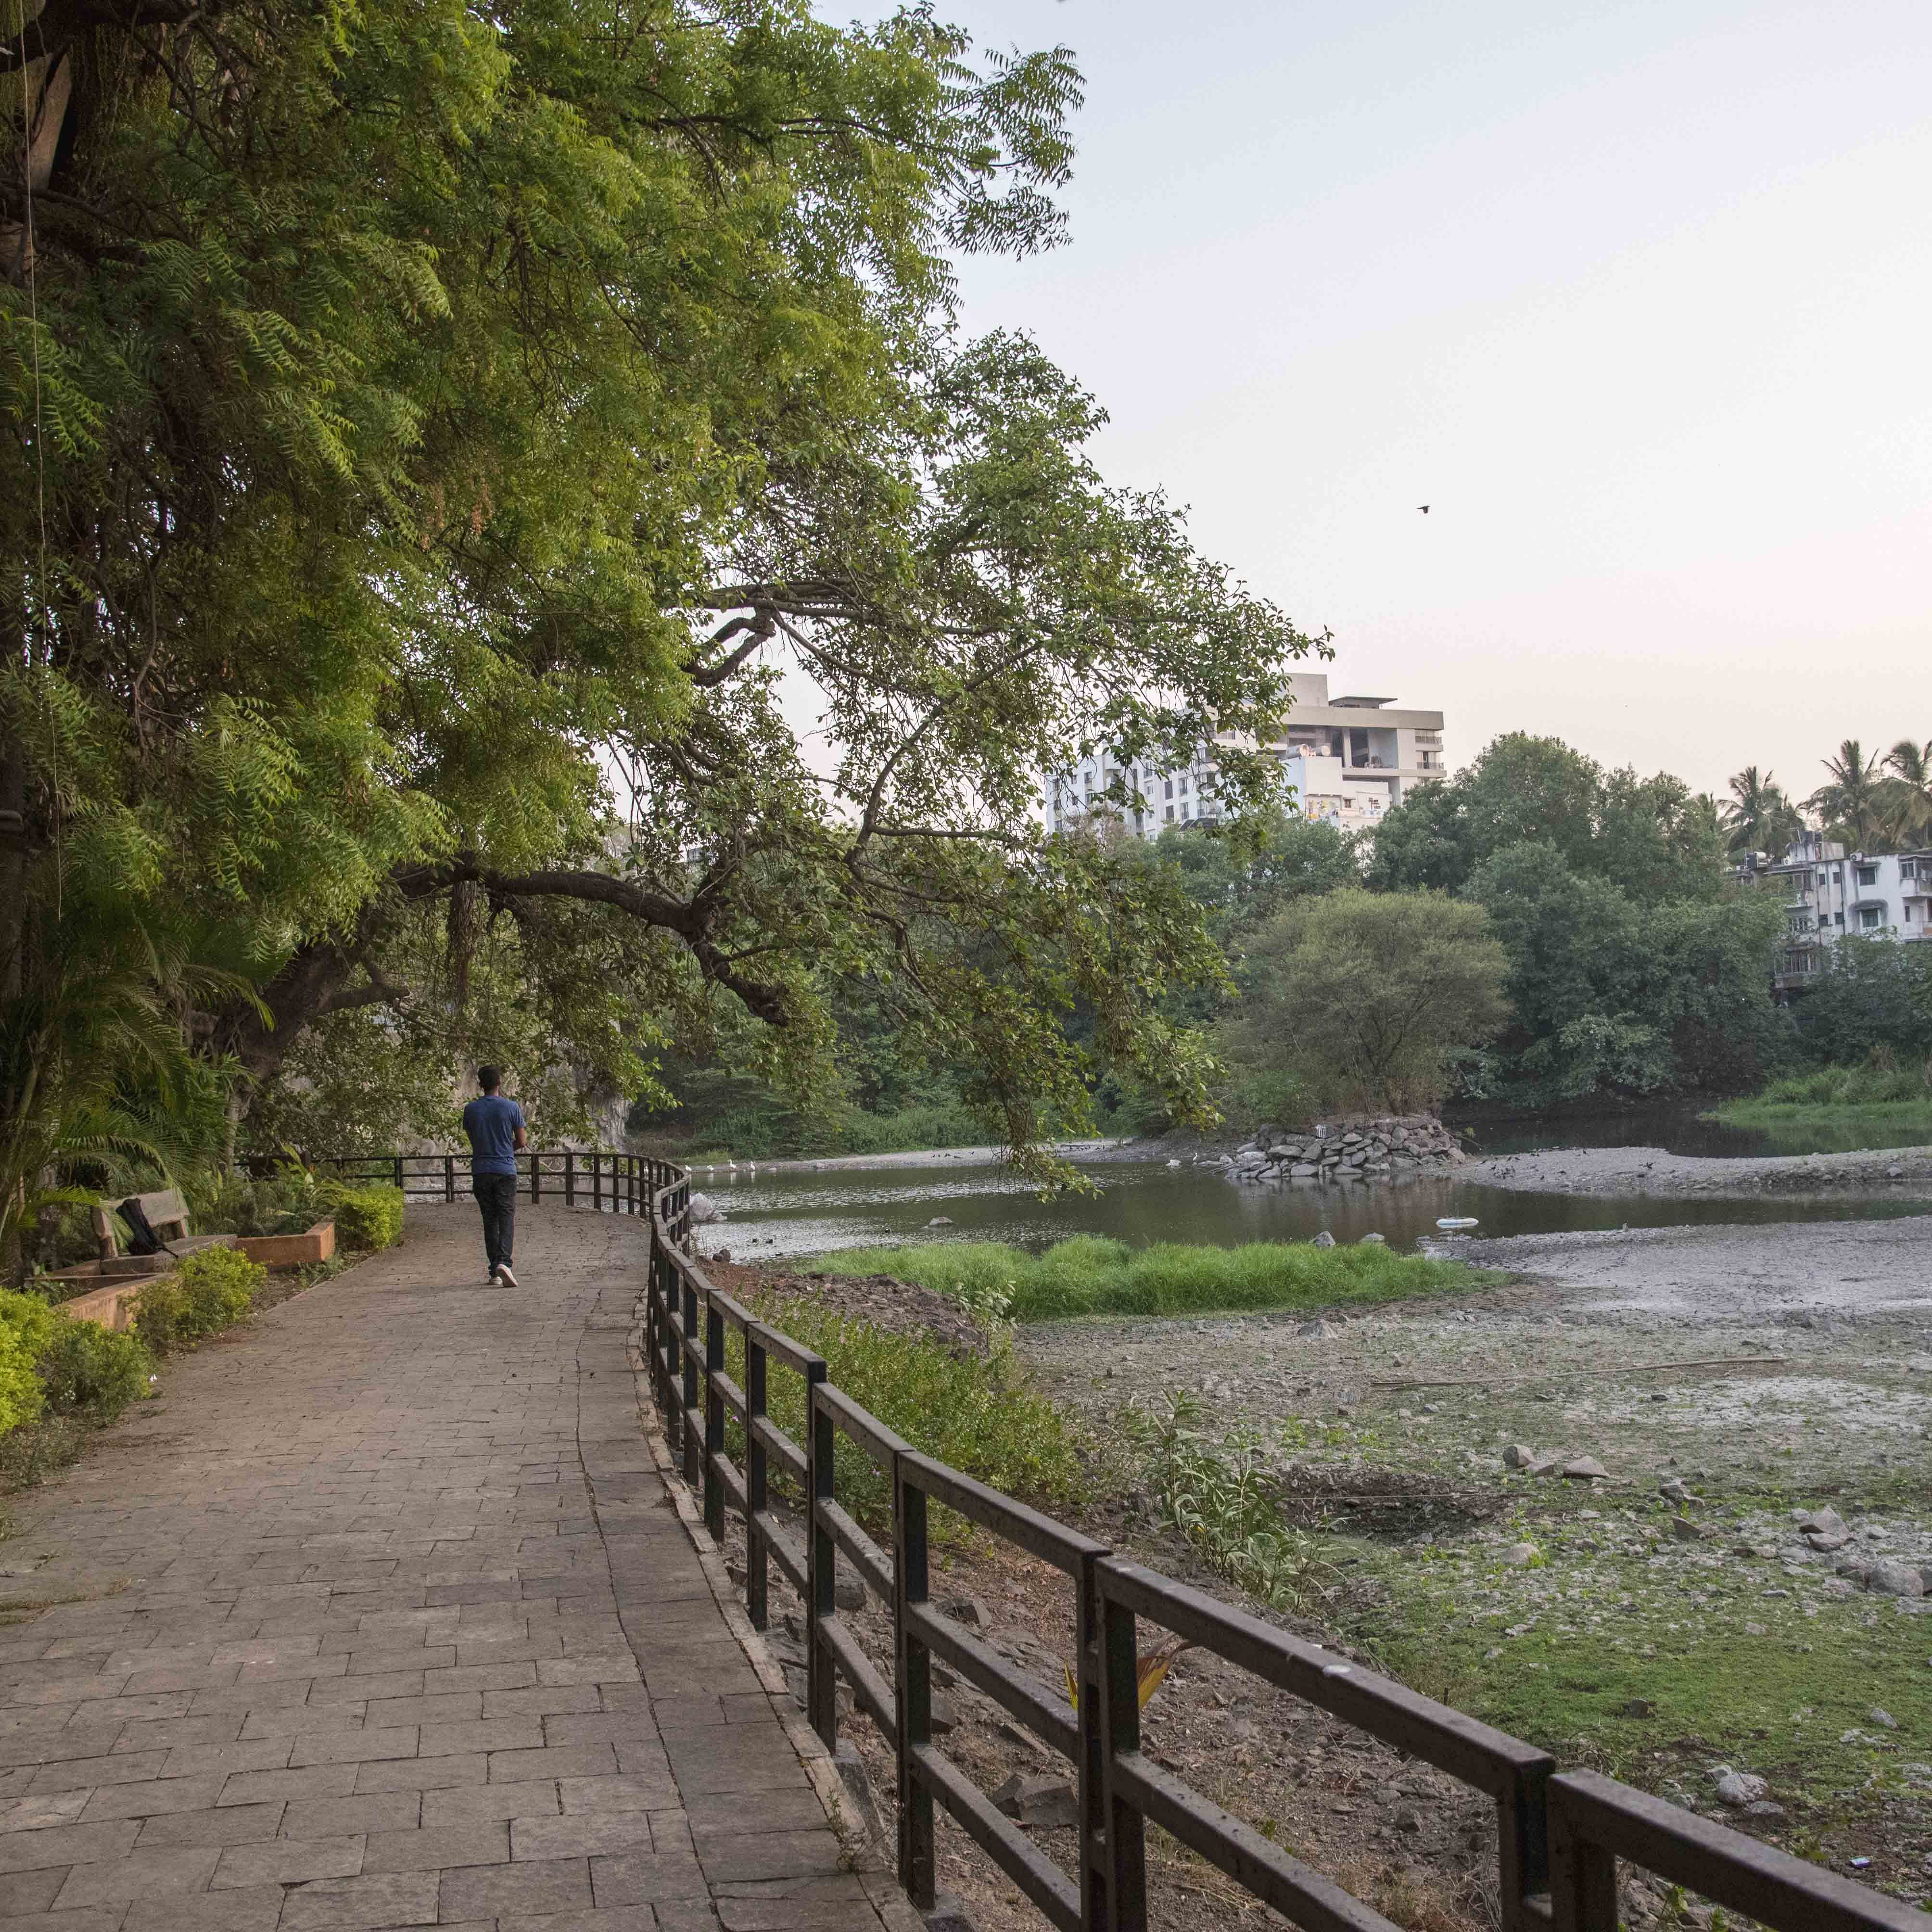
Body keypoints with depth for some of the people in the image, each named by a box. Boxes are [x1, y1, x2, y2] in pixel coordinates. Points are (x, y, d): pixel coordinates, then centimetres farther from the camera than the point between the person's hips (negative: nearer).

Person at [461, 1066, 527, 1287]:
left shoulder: (471, 1109, 1)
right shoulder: (511, 1107, -5)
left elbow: (473, 1140, 12)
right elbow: (521, 1141, 2)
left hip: (481, 1171, 2)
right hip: (506, 1170, -2)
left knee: (490, 1221, 9)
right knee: (507, 1219, -2)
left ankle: (494, 1272, 8)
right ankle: (503, 1262, -24)